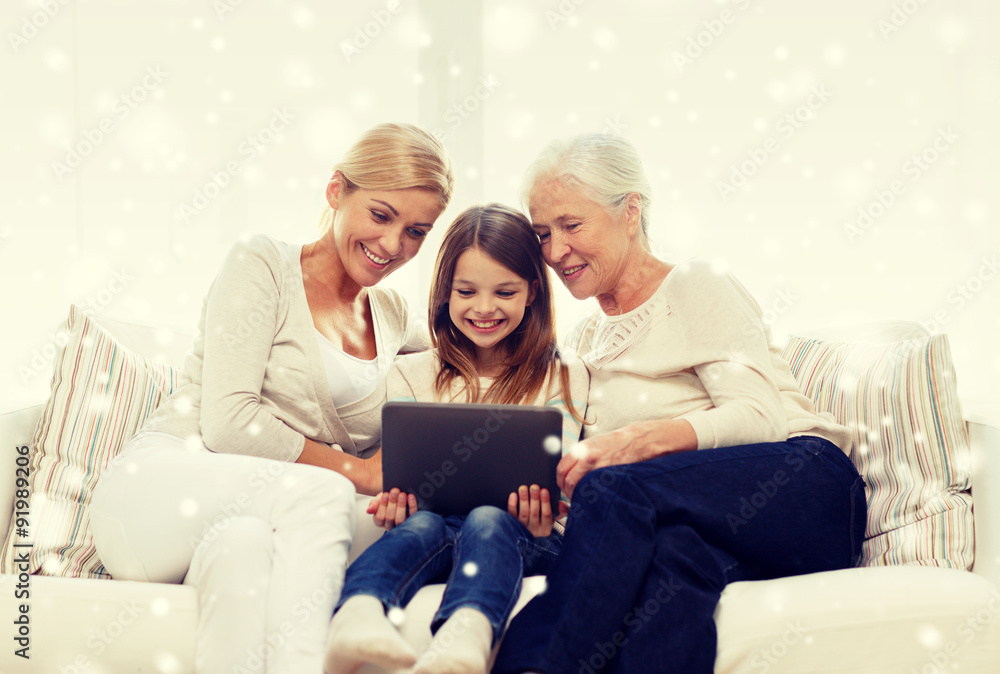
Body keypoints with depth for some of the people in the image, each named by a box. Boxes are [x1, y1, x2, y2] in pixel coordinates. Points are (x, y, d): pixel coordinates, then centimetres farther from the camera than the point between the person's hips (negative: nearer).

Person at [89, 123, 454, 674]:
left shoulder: (392, 316, 16)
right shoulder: (263, 266, -2)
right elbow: (228, 422, -11)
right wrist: (360, 472, -10)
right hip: (160, 493, -4)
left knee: (245, 543, -36)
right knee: (323, 494, -34)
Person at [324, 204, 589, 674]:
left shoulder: (563, 376, 13)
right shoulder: (411, 375, 17)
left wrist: (542, 510, -22)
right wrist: (392, 500, -17)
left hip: (518, 532, -1)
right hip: (434, 518, 2)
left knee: (487, 520, -35)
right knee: (420, 524, -33)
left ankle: (466, 635, -65)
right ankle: (357, 614, -63)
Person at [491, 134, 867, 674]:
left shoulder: (696, 286, 6)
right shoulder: (586, 343, 24)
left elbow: (759, 416, -8)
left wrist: (641, 439, -23)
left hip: (803, 485, -3)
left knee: (613, 489, -31)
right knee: (675, 550, -36)